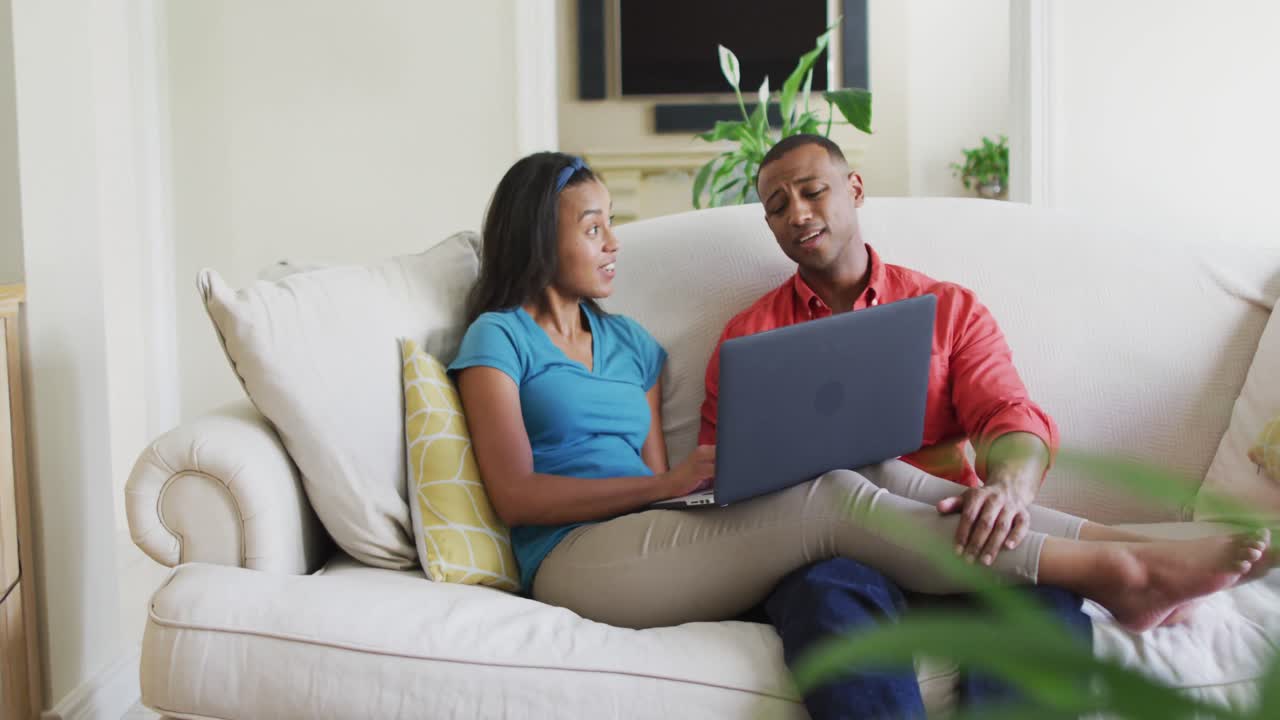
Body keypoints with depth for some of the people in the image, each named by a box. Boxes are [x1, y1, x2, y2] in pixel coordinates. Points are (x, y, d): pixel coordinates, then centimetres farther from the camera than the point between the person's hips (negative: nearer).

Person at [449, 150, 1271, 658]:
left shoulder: (628, 340, 23)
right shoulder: (500, 337, 4)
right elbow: (518, 494, -8)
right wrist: (673, 483, -16)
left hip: (657, 535, 7)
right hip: (578, 560, -7)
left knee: (867, 471, -15)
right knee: (831, 498, -23)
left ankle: (1117, 550, -18)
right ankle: (1114, 570, -21)